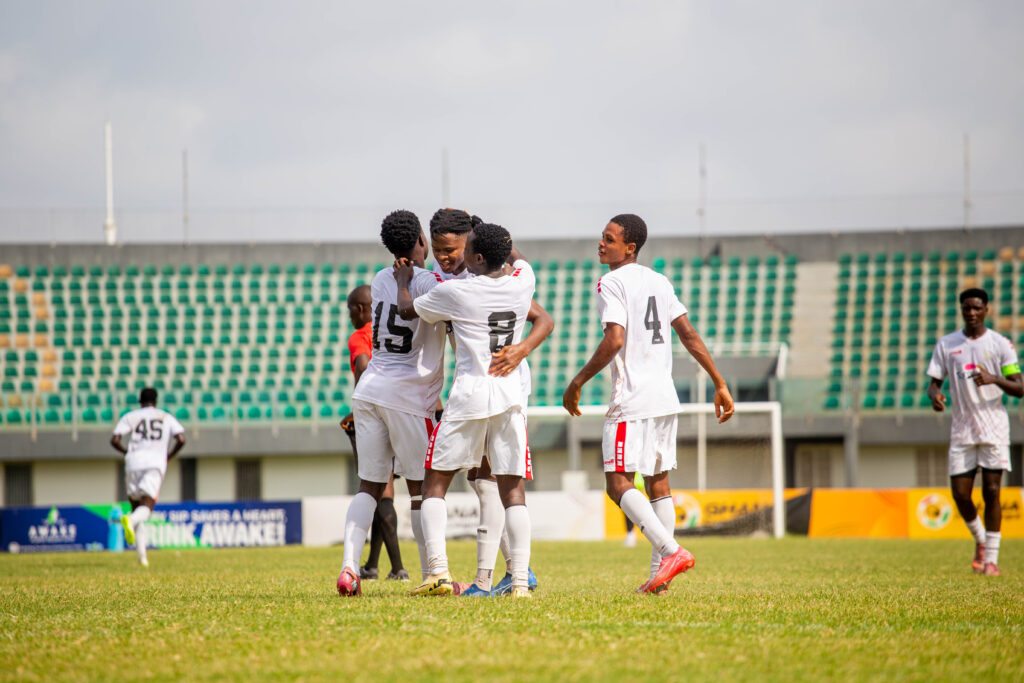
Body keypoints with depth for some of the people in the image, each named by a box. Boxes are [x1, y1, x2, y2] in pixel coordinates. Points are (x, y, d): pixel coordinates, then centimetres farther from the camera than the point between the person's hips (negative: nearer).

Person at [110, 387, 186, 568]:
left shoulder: (130, 417, 13)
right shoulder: (167, 418, 15)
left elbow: (114, 440, 2)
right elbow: (181, 439, 2)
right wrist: (168, 457, 17)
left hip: (134, 463, 1)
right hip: (155, 463, -1)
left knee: (136, 505, 12)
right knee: (147, 506, -11)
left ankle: (141, 554, 4)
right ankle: (131, 520, -49)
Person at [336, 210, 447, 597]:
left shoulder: (380, 281, 10)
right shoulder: (429, 283, -10)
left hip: (369, 390, 5)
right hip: (407, 396, -5)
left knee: (369, 485, 9)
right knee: (421, 488, 4)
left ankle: (349, 566, -5)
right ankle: (431, 574, 9)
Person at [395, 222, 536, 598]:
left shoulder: (455, 292, -8)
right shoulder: (522, 281, 3)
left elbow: (407, 310, 10)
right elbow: (516, 257, 29)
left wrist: (403, 280, 30)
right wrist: (481, 231, 39)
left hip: (469, 395, -3)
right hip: (511, 395, 3)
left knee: (435, 482, 8)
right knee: (512, 488, 3)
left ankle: (438, 570, -5)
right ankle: (520, 580, -6)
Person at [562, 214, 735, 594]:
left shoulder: (611, 284, -8)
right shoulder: (660, 282, 15)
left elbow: (614, 341, -19)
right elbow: (689, 336, 14)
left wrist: (578, 382, -11)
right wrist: (720, 384, 16)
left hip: (632, 400, -8)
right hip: (666, 398, 8)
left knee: (618, 484, -8)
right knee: (658, 482, 12)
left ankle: (671, 551, -24)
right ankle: (660, 574, 10)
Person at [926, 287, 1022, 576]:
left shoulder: (1000, 344, 0)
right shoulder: (946, 345, 7)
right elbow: (933, 382, 9)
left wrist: (994, 379, -22)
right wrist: (934, 394, -16)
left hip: (994, 429, -2)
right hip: (962, 430, 2)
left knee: (991, 491, -7)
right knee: (960, 495, -2)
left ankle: (991, 558, -1)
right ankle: (980, 540, 25)